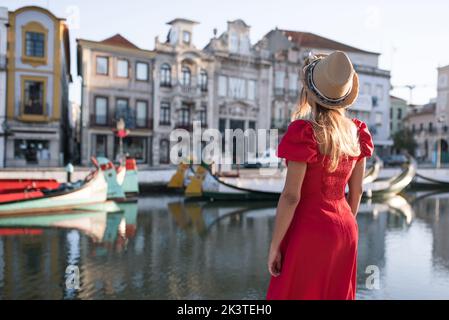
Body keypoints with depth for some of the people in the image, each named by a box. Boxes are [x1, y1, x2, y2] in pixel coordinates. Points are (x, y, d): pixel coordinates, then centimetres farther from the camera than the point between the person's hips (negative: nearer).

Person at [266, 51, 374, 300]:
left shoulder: (304, 132, -18)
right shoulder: (357, 132, 1)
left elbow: (291, 196, -19)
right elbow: (356, 191, 8)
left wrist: (274, 246, -10)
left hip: (309, 231, -6)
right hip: (345, 231, 6)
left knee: (294, 293, 10)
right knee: (337, 295, 19)